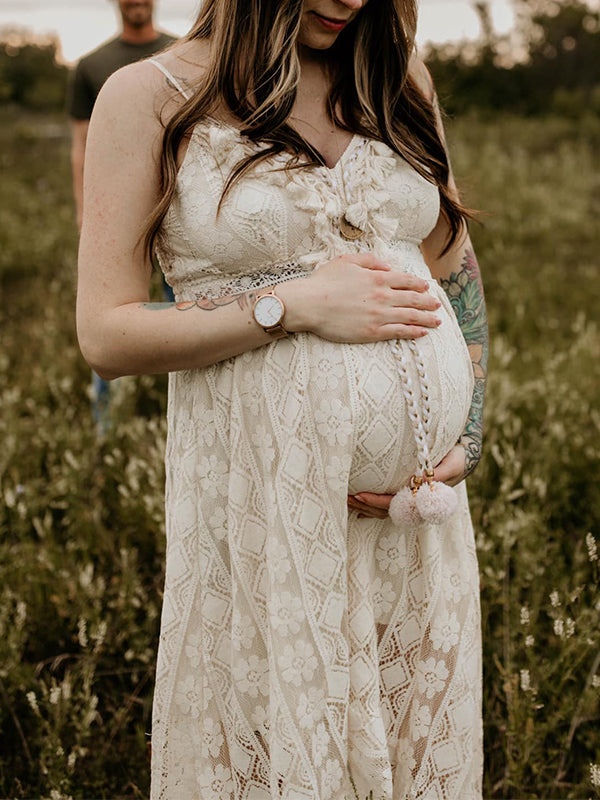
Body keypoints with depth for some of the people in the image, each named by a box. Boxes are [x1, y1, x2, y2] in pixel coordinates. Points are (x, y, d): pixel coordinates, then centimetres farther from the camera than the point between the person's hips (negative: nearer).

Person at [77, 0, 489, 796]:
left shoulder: (397, 75, 7)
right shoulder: (148, 97, -5)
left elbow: (457, 270, 13)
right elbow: (105, 333, -8)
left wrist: (466, 439, 2)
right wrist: (292, 307, -17)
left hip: (417, 497, 4)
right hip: (260, 494, -4)